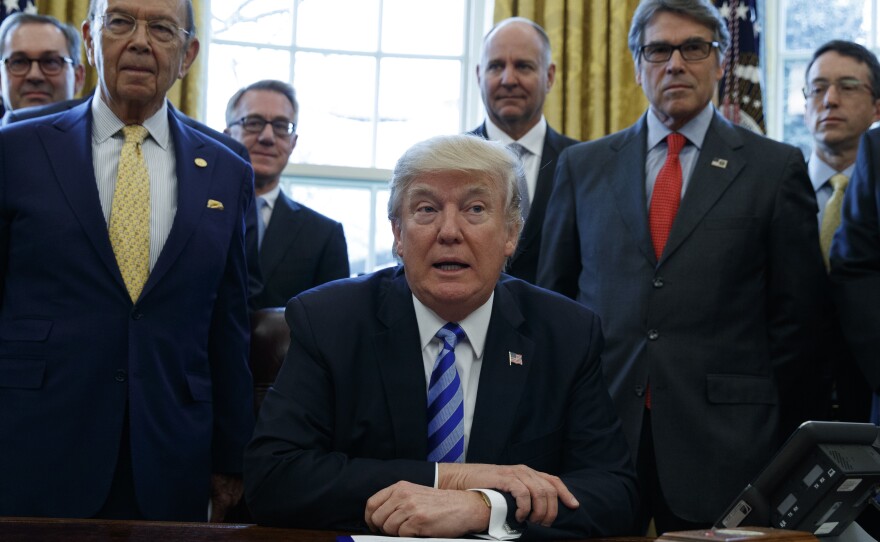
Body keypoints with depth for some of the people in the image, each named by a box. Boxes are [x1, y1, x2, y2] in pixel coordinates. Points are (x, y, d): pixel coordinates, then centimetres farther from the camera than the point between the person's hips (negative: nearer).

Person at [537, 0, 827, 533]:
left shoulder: (775, 168, 5)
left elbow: (798, 310, 5)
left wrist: (762, 413, 2)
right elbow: (552, 294, 15)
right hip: (599, 426, 2)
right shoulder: (582, 165, 12)